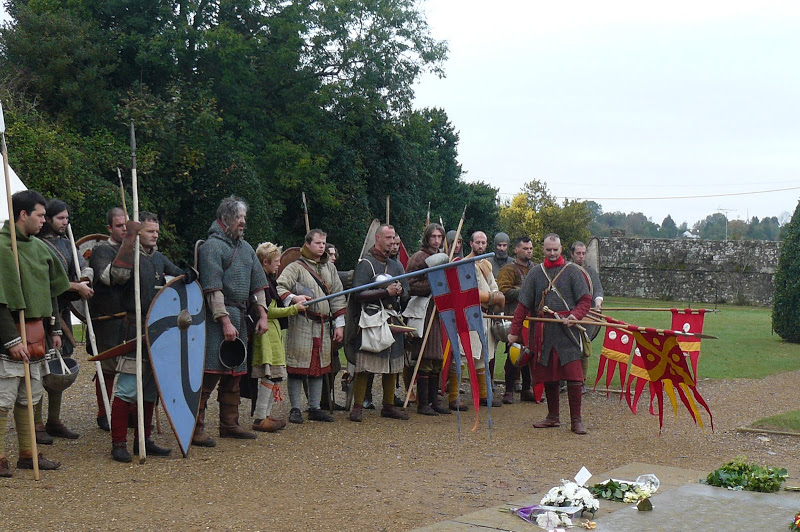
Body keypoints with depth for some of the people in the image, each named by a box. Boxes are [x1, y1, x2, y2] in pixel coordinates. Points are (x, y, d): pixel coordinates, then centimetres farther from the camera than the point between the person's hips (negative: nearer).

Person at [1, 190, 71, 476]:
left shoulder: (39, 247, 12)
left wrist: (54, 329, 15)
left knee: (30, 397, 14)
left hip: (37, 333, 8)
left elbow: (51, 291, 19)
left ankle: (28, 454, 23)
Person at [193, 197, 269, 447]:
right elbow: (213, 288, -16)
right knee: (209, 374, -11)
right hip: (217, 317, -8)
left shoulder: (246, 248, 18)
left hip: (240, 317, 8)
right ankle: (196, 428, -8)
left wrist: (262, 314, 10)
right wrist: (225, 321, -20)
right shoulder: (212, 246, -8)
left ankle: (229, 424, 22)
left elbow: (258, 283, 20)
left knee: (234, 374, 13)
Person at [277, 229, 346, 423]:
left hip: (323, 325, 6)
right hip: (301, 325, -6)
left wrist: (339, 324, 12)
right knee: (298, 367, -4)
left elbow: (337, 297, 18)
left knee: (320, 367, 10)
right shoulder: (295, 267, 0)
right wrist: (293, 298, -31)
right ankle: (295, 409, 3)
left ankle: (315, 408, 19)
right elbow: (279, 288, -11)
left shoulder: (330, 268, 17)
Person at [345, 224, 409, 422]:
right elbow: (358, 294, -13)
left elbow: (406, 295, 17)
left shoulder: (396, 266, 18)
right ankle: (357, 407, -3)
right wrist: (386, 292, -16)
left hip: (393, 322, 7)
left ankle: (389, 406, 20)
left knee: (392, 367, 10)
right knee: (364, 367, -8)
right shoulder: (365, 264, -3)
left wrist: (399, 291, -7)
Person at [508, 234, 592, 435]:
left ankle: (576, 419, 0)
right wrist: (515, 331, 5)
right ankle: (553, 416, 21)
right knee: (547, 375, 8)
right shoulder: (536, 273, 10)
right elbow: (523, 305, 10)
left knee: (573, 374, -8)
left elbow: (586, 300, 1)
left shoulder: (572, 271, 4)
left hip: (566, 330, -3)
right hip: (543, 332, 3)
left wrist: (575, 315, -18)